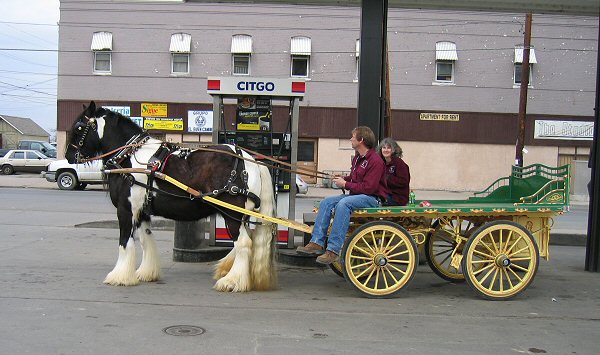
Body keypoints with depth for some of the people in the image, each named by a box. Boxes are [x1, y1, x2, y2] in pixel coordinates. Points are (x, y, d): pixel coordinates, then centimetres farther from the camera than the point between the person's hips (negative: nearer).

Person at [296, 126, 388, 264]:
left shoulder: (375, 161, -15)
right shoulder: (357, 157, 14)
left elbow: (369, 187, -21)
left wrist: (345, 184, -15)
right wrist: (343, 179, 6)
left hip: (372, 198, -9)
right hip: (356, 195, 10)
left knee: (343, 204, -34)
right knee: (326, 202, -7)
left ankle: (333, 250, -35)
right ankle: (317, 243, -13)